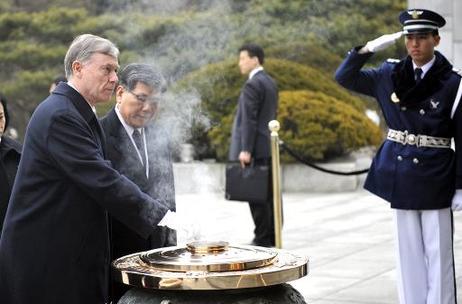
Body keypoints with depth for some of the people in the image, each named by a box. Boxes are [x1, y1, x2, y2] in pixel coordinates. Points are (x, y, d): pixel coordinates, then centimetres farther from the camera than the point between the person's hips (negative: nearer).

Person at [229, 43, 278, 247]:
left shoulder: (252, 85, -13)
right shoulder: (270, 82, 16)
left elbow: (249, 120, -19)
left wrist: (246, 150, -21)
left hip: (255, 148, -9)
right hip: (268, 146, 10)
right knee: (269, 193, 11)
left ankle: (262, 239, -6)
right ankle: (273, 236, 14)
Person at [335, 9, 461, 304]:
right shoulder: (391, 75, 5)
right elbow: (345, 77, 8)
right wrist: (369, 48, -8)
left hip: (435, 181, -4)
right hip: (401, 178, 4)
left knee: (438, 254, 1)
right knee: (409, 253, 10)